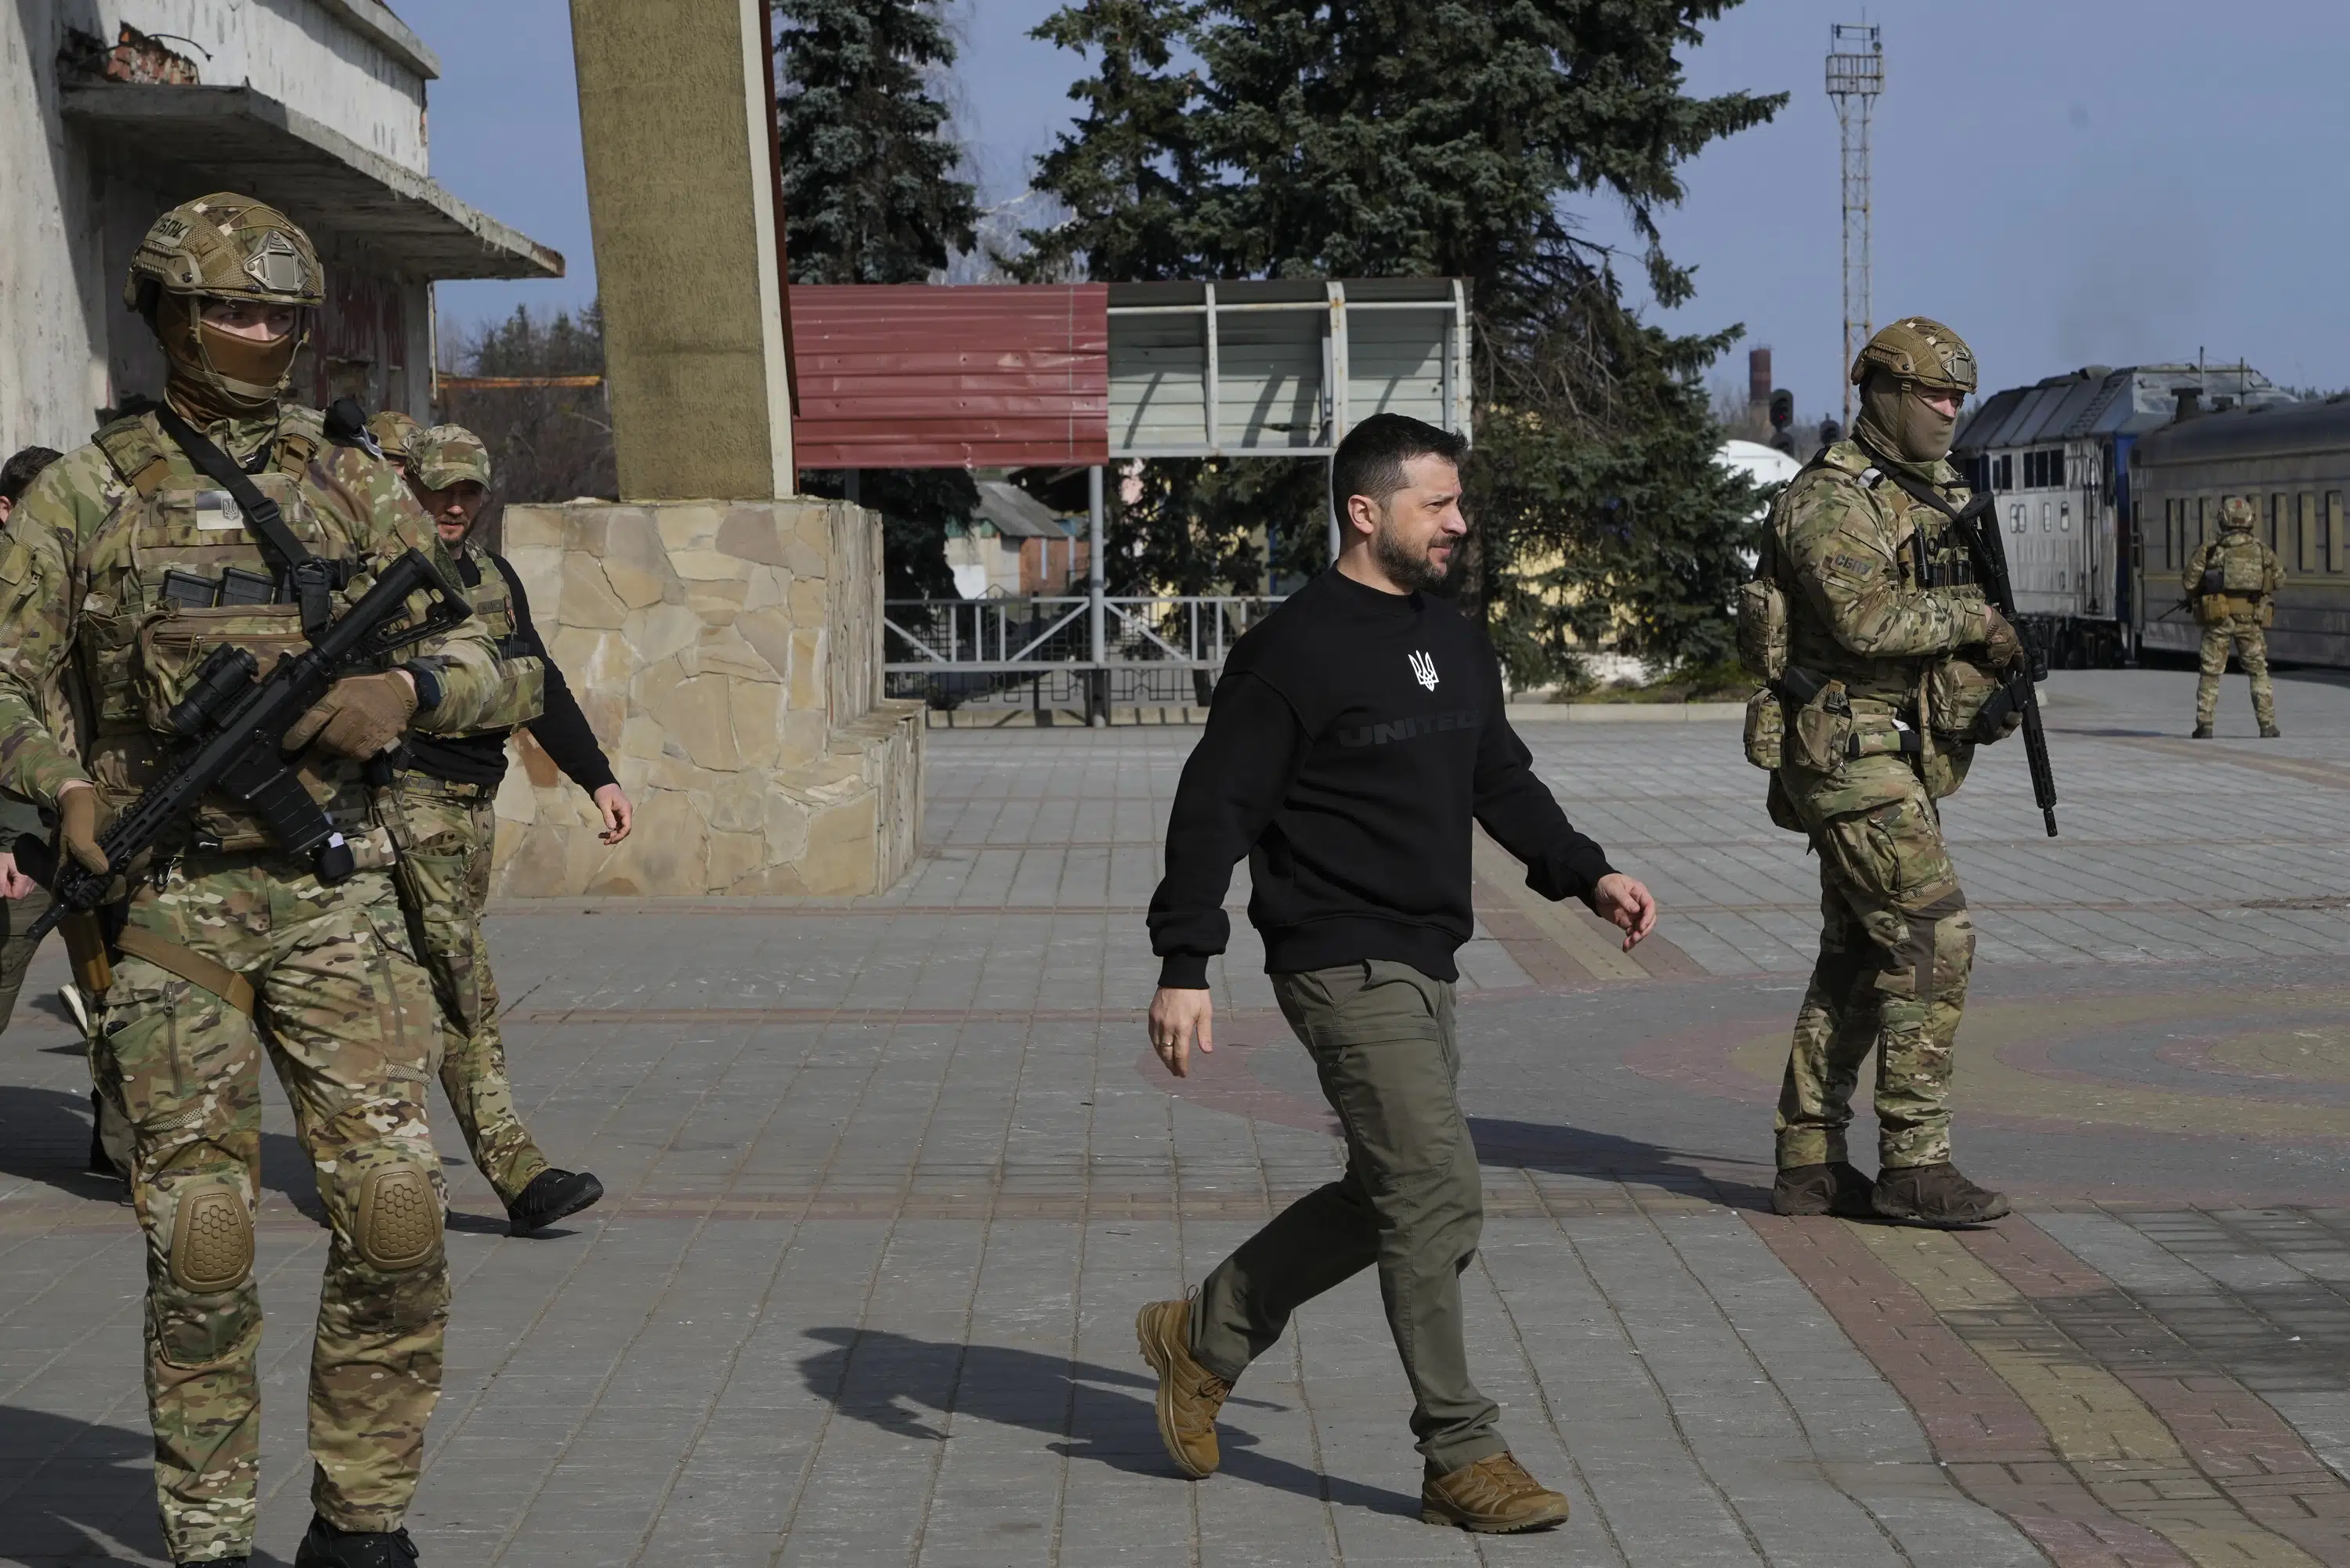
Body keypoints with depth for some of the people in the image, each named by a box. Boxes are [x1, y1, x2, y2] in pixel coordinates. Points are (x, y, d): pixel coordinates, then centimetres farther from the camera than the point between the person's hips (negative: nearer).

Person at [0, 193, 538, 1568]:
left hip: (333, 895, 2)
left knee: (397, 1213, -7)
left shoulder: (355, 484, 11)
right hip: (167, 905, -2)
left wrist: (406, 690, -10)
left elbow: (501, 661, 10)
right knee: (200, 1236, 0)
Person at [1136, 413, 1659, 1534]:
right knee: (1438, 1200, -9)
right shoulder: (1294, 649, -13)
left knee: (1385, 1198, 15)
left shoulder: (1454, 643, 13)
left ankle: (1203, 1338, 31)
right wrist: (1185, 967, -18)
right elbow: (1216, 808, -14)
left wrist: (1588, 874, 8)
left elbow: (1502, 780, 21)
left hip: (1422, 966, 9)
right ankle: (1462, 1459, 1)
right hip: (1344, 967, -9)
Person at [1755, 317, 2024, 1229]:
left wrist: (1986, 689, 1)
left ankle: (1809, 1163, 16)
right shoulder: (1830, 499, -13)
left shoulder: (1936, 499, 17)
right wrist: (1973, 614, -16)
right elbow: (1865, 619, -27)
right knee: (1934, 939, -12)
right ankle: (1914, 1165, -7)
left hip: (1901, 760, 10)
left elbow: (1949, 626, 20)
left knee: (1858, 958, 10)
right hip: (1850, 753, -10)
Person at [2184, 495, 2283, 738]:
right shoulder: (2262, 551, 4)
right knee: (2259, 672, 10)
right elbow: (2279, 581, 14)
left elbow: (2188, 581, -4)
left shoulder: (2210, 550, -3)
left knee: (2211, 673, 7)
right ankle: (2268, 726, 6)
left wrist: (2195, 597, 15)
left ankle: (2205, 726, 4)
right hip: (2251, 620, 1)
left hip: (2218, 618, -1)